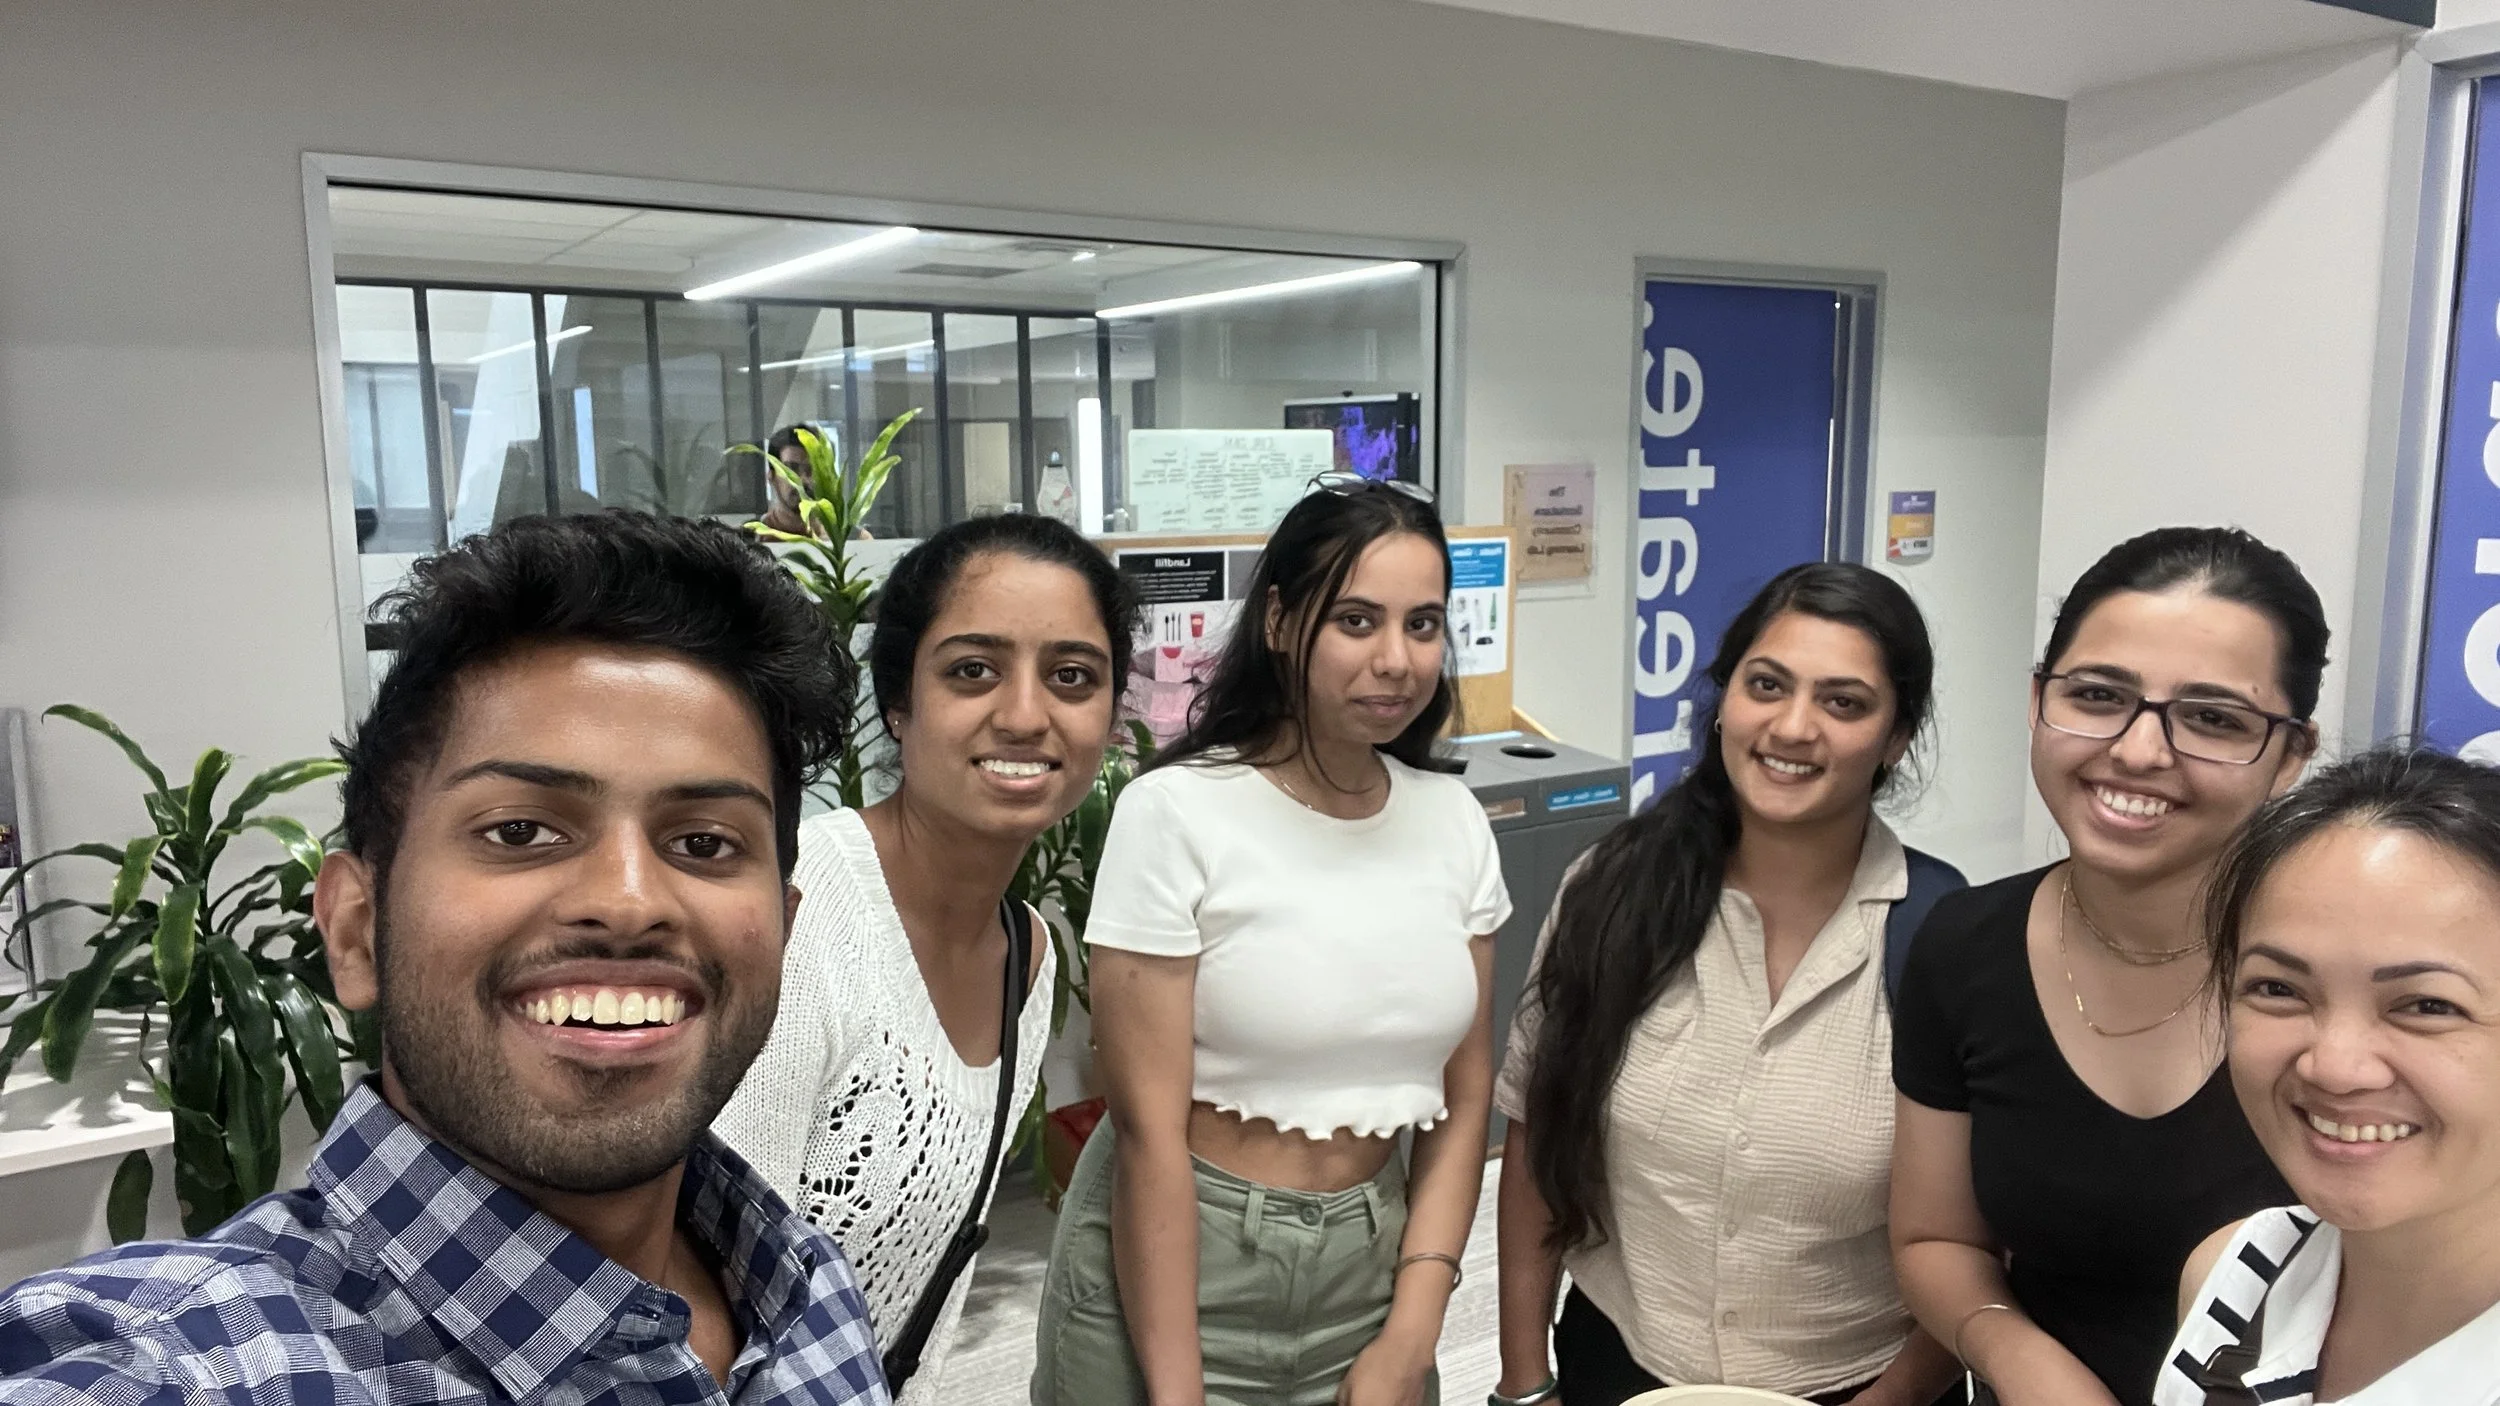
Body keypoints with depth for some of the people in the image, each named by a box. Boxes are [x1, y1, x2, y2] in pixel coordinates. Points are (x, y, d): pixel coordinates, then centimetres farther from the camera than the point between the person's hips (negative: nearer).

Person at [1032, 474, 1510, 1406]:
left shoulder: (1453, 820, -1)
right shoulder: (1176, 813, -17)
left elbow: (1464, 1097, 4)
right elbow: (1148, 1129, -16)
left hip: (1373, 1267, 4)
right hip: (1173, 1268, -4)